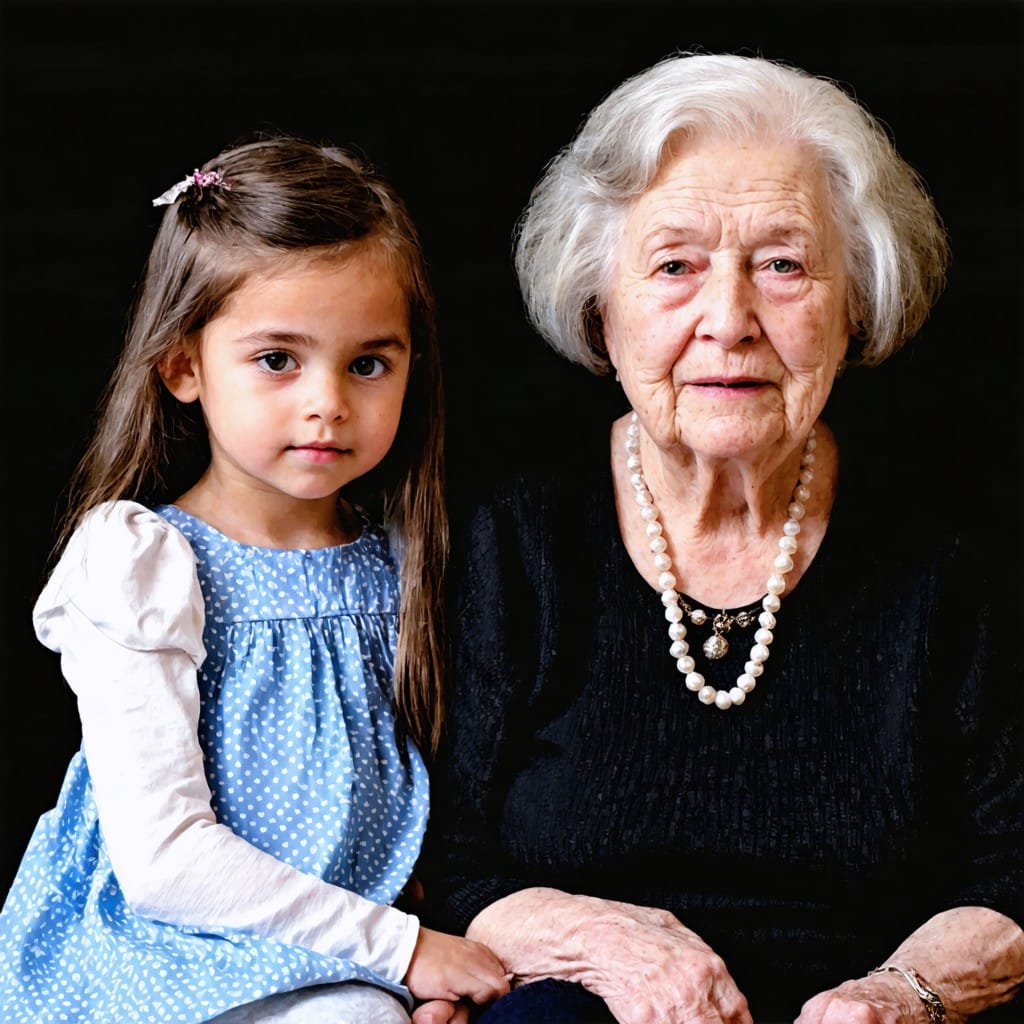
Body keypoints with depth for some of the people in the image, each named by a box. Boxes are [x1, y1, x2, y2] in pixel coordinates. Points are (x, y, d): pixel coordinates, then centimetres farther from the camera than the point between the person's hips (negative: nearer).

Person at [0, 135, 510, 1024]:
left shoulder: (398, 562, 6)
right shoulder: (141, 562, -10)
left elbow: (425, 800, 11)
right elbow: (160, 858, -17)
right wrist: (399, 947, -16)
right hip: (161, 949, -5)